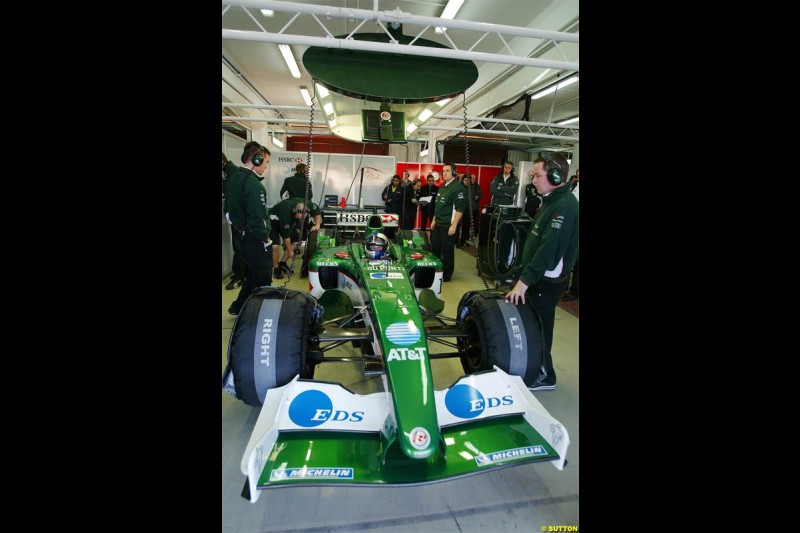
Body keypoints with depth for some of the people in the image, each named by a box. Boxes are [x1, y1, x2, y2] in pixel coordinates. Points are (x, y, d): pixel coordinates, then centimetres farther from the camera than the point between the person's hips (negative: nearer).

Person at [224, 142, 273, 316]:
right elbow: (258, 218, -25)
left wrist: (236, 226, 21)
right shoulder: (254, 184, -22)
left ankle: (238, 307, 35)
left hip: (239, 236, 9)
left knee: (253, 273, 25)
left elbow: (228, 209, 15)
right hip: (254, 239, -9)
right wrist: (266, 239, -14)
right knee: (262, 280, 5)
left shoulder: (232, 179, 7)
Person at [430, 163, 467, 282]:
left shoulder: (458, 187, -13)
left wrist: (454, 225, -23)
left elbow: (460, 208, -20)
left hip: (448, 226, -9)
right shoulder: (442, 187, 17)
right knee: (434, 249, 15)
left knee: (447, 252, -1)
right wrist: (434, 220, 20)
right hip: (438, 224, 9)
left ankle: (446, 276, 11)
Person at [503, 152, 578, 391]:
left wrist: (524, 280, -32)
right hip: (537, 275, 9)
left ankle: (544, 376, 21)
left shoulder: (564, 206, -21)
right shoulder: (552, 200, 11)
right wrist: (524, 274, 16)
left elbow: (549, 249, -30)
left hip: (546, 280, -9)